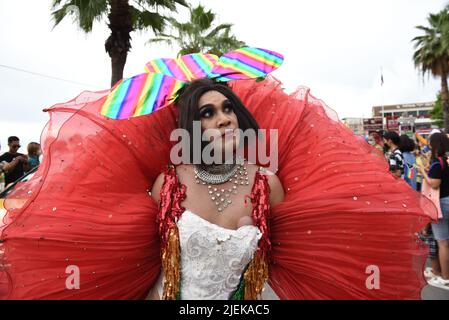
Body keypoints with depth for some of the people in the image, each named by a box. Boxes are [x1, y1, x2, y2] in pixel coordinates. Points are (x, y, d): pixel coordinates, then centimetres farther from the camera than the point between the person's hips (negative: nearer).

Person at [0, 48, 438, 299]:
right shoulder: (168, 183, -12)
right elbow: (148, 254, 2)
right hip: (170, 295, 0)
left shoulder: (268, 183, -13)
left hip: (243, 298, 1)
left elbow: (285, 259, 0)